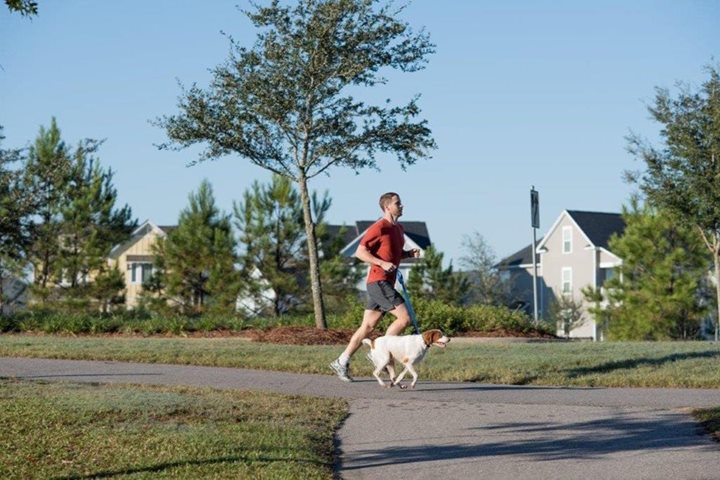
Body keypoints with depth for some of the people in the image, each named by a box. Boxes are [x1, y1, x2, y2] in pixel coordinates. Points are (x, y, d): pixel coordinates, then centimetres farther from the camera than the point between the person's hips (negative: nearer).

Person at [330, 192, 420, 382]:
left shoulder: (399, 229, 17)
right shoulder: (379, 227, -11)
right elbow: (360, 252, -15)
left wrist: (410, 253, 9)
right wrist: (382, 263, -25)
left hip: (387, 284, 9)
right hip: (378, 281, -9)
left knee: (368, 326, 9)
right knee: (404, 318, -15)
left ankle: (341, 362, 14)